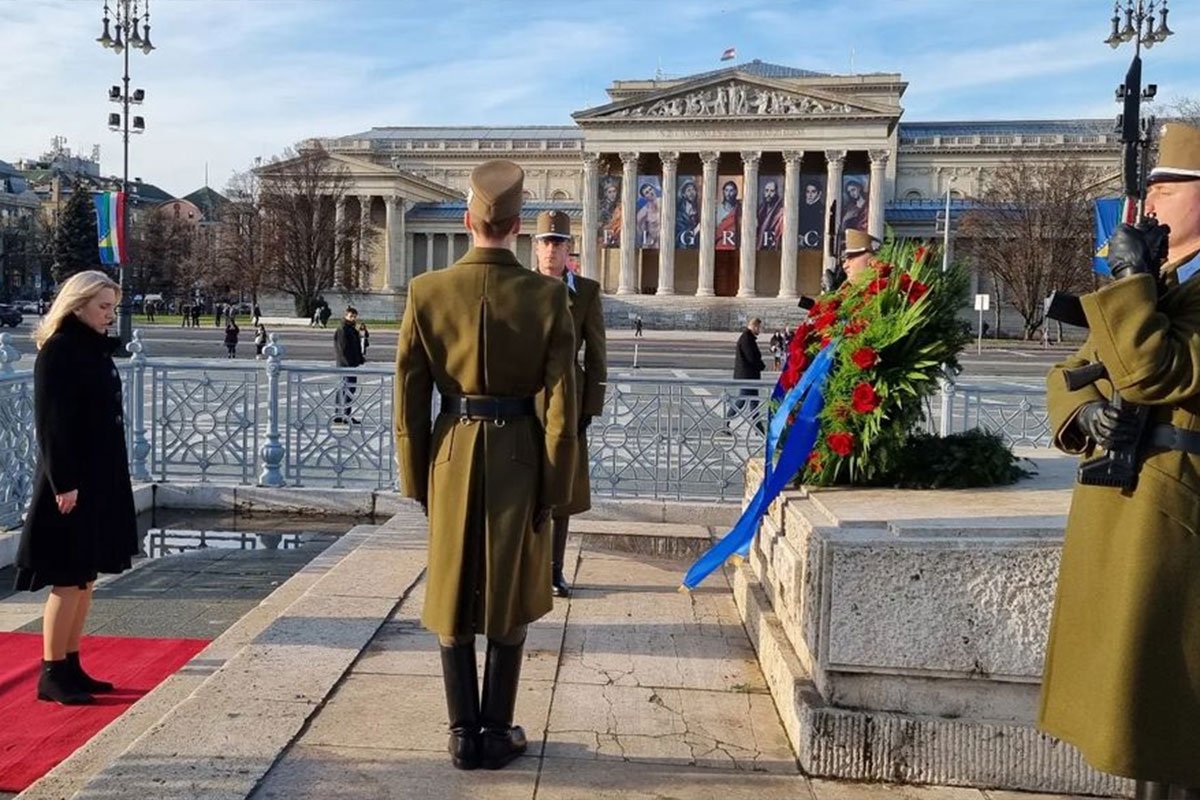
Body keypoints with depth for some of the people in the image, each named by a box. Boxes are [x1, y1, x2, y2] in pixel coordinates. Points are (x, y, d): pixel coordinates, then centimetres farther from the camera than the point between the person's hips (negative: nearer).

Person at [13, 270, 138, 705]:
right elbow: (51, 423, -18)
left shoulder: (96, 349, 13)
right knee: (69, 580, -2)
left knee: (85, 578, 13)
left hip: (102, 480, 9)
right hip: (73, 484, -9)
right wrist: (63, 483, -21)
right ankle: (52, 674, 8)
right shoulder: (58, 351, -13)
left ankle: (71, 666, 22)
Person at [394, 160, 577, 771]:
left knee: (452, 601, 14)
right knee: (507, 604, 14)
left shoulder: (426, 291, -7)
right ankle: (496, 735, 23)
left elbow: (409, 399, -4)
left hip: (451, 457, 1)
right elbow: (561, 405, -10)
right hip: (519, 460, -1)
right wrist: (555, 488, -1)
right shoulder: (547, 296, -10)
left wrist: (415, 479, 7)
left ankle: (463, 735, 22)